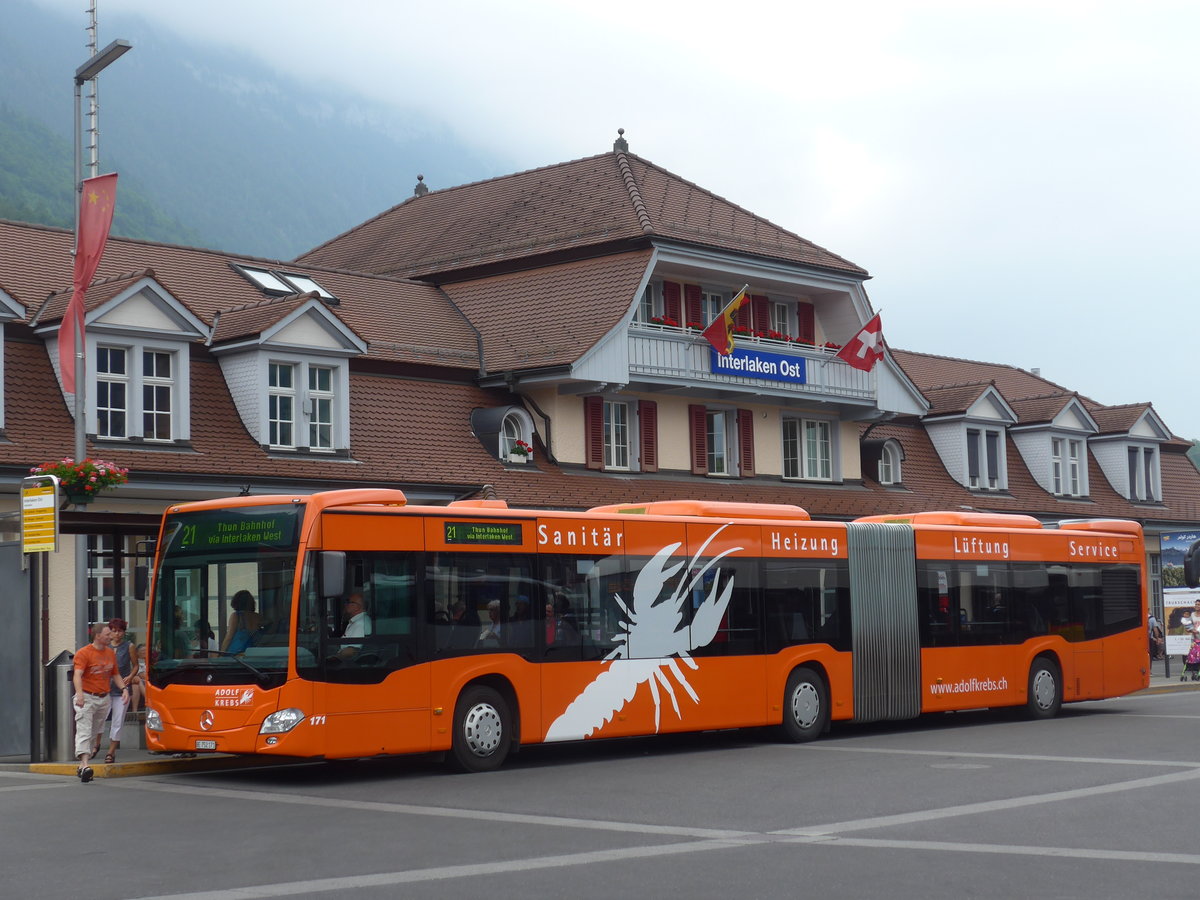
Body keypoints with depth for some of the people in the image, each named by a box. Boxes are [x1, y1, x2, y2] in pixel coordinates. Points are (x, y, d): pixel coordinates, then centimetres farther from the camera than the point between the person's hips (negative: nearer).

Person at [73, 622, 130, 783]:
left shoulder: (111, 653, 14)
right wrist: (79, 693, -36)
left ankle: (82, 765, 16)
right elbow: (77, 675, -20)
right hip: (86, 698, -7)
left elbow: (115, 674, 24)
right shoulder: (83, 653, -9)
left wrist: (124, 688, 7)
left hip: (104, 698, 7)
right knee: (84, 731, -14)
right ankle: (85, 765, -25)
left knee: (95, 732, 9)